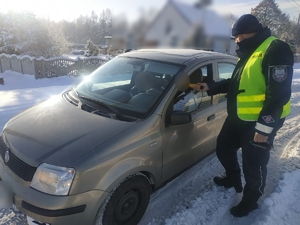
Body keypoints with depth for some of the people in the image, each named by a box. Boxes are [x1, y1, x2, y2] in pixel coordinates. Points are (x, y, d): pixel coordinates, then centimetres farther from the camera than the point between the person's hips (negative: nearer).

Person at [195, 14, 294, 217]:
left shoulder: (275, 50, -17)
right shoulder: (248, 52, 14)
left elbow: (279, 94, -23)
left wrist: (264, 127, -23)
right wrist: (210, 88, 12)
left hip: (260, 123, -9)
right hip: (238, 118, 10)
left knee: (254, 165, 6)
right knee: (223, 148, 21)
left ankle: (250, 201, 31)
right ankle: (233, 179, 47)